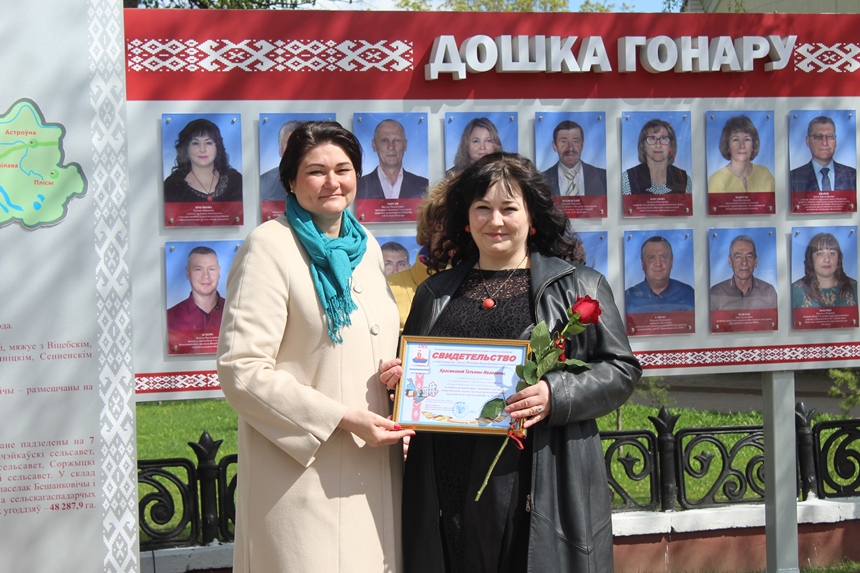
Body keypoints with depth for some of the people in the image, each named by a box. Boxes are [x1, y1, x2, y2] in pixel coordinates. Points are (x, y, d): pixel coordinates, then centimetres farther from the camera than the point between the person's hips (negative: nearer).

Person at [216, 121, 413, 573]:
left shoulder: (365, 247, 14)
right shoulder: (270, 247, -9)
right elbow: (241, 370, -16)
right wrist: (340, 417, -18)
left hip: (371, 472, 7)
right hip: (304, 476, -7)